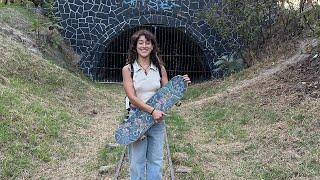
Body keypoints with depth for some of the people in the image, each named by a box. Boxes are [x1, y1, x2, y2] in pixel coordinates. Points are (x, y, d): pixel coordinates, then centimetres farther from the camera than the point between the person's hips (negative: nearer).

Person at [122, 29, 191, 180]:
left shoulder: (160, 68, 4)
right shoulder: (128, 69, -4)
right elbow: (132, 97, -13)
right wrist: (152, 111, -22)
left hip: (157, 119, 3)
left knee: (156, 161, 9)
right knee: (137, 161, 5)